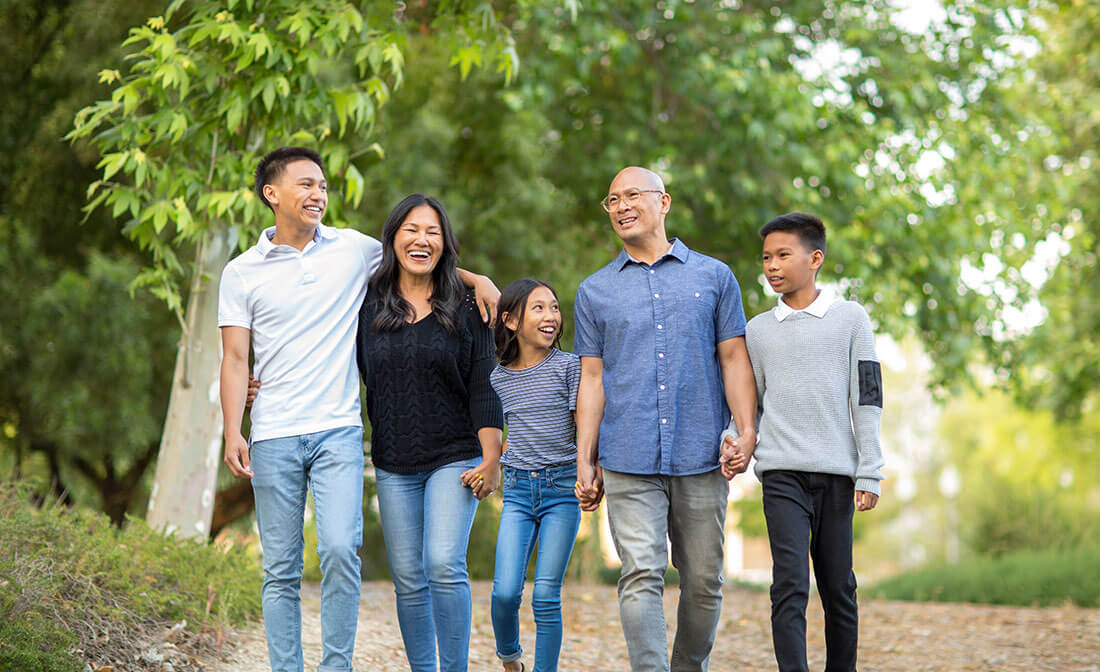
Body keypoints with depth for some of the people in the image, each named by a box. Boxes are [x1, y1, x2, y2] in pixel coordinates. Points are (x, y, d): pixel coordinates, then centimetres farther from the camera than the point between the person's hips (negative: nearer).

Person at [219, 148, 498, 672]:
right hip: (274, 437, 0)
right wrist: (232, 433, -6)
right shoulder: (242, 272, 6)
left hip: (338, 431, 0)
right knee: (281, 570, 3)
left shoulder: (353, 249, 8)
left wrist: (477, 279, 10)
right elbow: (235, 359, 4)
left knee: (340, 551, -15)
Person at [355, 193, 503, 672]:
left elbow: (483, 388, 0)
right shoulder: (369, 308, 6)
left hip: (454, 457, -3)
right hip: (393, 465, 3)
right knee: (408, 578, 4)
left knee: (444, 565, -15)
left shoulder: (466, 309, 2)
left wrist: (491, 459, -6)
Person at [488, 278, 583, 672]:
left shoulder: (569, 366, -2)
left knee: (546, 595, -5)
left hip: (562, 489, -2)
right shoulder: (499, 378, 8)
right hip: (517, 491, 2)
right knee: (505, 591, -8)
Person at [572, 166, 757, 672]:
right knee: (641, 577, -11)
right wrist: (585, 460, 5)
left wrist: (746, 431, -6)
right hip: (629, 463, 0)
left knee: (703, 581, 6)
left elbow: (734, 359, 7)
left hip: (702, 459, 0)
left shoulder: (714, 277, 10)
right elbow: (592, 379, 12)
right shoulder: (595, 290, 13)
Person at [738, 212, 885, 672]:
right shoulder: (758, 330, 12)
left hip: (836, 471, -1)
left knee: (838, 585, 3)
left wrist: (869, 474, -1)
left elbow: (867, 398, 4)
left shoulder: (849, 318, 6)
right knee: (790, 583, -11)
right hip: (781, 473, 1)